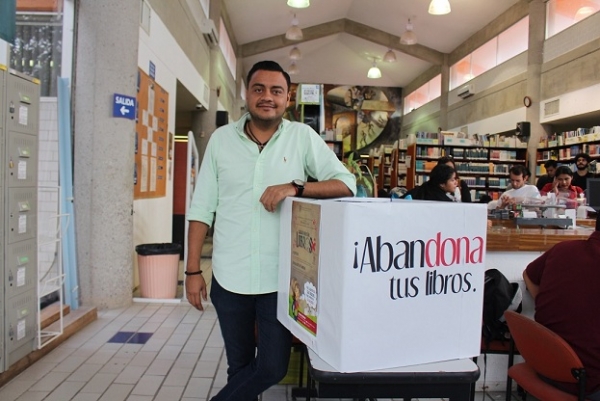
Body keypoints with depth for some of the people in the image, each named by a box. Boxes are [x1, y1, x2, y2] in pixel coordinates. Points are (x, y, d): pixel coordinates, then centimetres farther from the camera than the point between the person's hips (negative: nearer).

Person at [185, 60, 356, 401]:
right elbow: (202, 209, 4)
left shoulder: (303, 136, -1)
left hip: (280, 279, -1)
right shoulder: (221, 138, 3)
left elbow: (347, 183, -5)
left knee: (272, 367, 6)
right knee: (239, 366, 16)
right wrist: (193, 270, 2)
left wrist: (296, 187, -21)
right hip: (230, 278, 1)